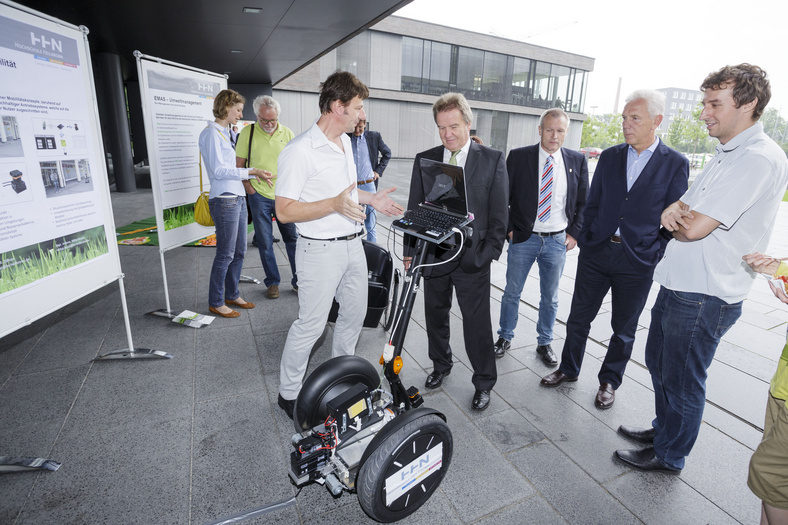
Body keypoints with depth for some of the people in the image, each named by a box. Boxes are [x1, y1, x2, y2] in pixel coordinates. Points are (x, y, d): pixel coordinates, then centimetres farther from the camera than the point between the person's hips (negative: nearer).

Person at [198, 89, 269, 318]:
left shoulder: (224, 132, 19)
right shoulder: (211, 133, -10)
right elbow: (218, 170, -17)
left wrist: (253, 174, 14)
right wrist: (250, 172, -18)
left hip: (237, 198, 9)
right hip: (224, 200, -9)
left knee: (239, 251, 13)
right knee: (225, 254, -2)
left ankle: (232, 295, 27)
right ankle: (216, 302, 12)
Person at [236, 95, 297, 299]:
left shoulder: (287, 133, 5)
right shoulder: (247, 133, 0)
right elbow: (239, 165, 3)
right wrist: (249, 188, -6)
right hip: (259, 196, -1)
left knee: (293, 238, 5)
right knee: (265, 242, 6)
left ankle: (299, 280, 18)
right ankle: (272, 282, 20)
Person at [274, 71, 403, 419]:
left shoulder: (345, 141, 11)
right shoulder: (300, 151, -18)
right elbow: (284, 211, -20)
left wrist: (370, 199, 9)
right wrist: (335, 204, -30)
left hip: (353, 244, 9)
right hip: (321, 250, -9)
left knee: (355, 313, 19)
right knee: (311, 325, 0)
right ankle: (288, 394, 23)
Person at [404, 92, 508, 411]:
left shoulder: (493, 160, -1)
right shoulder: (424, 160, 5)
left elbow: (500, 212, 0)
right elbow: (414, 209, 6)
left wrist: (490, 252, -7)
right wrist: (410, 250, 2)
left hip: (472, 257, -2)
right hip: (432, 254, 3)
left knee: (477, 323, 5)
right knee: (435, 315, 17)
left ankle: (484, 383, 26)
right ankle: (440, 365, 40)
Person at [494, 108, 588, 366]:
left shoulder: (577, 160, 3)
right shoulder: (518, 157, -4)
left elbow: (584, 201, 8)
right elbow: (503, 197, -2)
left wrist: (574, 233, 0)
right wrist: (508, 229, -7)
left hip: (558, 241, 2)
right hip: (523, 238, -1)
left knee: (550, 297, 14)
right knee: (512, 292, 9)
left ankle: (544, 342, 32)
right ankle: (504, 337, 28)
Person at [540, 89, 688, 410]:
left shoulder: (675, 164, -3)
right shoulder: (609, 157, 5)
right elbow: (592, 205, 9)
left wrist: (657, 257, -7)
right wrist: (585, 241, 2)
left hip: (638, 262, -2)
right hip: (596, 252, 3)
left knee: (624, 329, 13)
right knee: (578, 317, 12)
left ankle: (609, 381, 33)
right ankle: (569, 369, 33)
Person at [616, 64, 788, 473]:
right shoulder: (727, 154, 13)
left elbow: (695, 228, -25)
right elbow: (684, 209, 13)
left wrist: (675, 218, -2)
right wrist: (675, 210, -11)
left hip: (704, 297, -9)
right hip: (677, 285, 9)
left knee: (681, 379, 8)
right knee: (658, 361, 22)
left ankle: (669, 455, 30)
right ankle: (663, 428, 44)